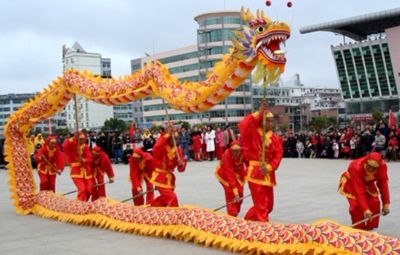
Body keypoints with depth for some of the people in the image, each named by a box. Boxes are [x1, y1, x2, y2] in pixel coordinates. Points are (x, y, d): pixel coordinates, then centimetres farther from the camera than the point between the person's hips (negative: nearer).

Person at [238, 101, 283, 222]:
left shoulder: (275, 138, 6)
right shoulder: (252, 133, -6)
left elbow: (278, 155, -1)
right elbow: (243, 126, -27)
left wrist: (269, 167, -17)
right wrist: (259, 113, -24)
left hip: (268, 174, 6)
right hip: (255, 172, -6)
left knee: (269, 204, 15)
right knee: (261, 204, -6)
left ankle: (248, 220, 36)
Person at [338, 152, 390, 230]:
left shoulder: (382, 166, -32)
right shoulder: (356, 167, -43)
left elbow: (383, 185, -21)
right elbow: (359, 191, -43)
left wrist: (386, 204, -20)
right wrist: (365, 209, -46)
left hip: (368, 182, 4)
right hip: (352, 182, -4)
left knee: (375, 203, -7)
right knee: (356, 205, -17)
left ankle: (370, 228, 9)